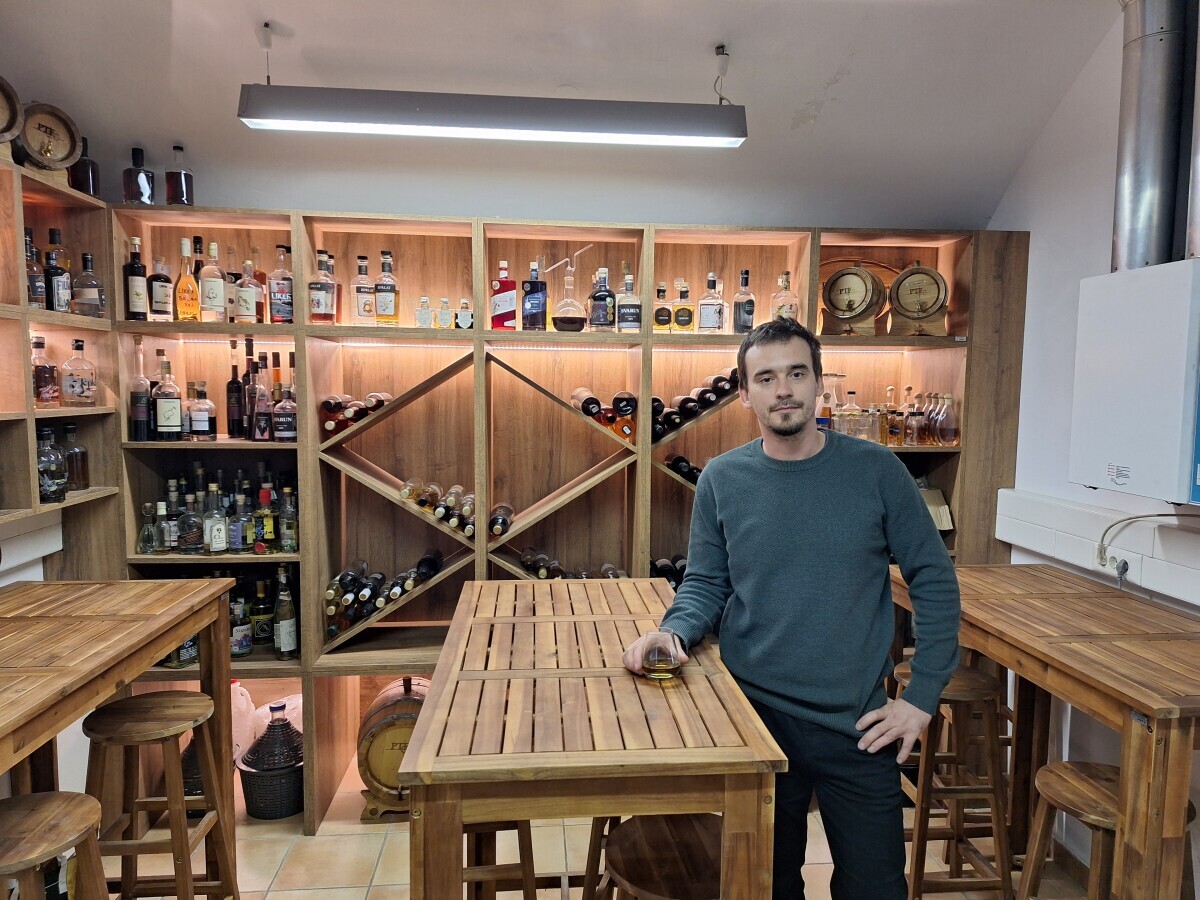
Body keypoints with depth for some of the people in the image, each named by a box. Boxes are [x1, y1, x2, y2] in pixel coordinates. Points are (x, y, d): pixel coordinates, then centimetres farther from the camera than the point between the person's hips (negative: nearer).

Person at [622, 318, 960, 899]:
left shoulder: (875, 469, -6)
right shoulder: (722, 479, -3)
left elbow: (934, 581, -2)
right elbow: (705, 583, 5)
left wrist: (921, 697, -5)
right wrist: (674, 631, -15)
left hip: (857, 723, -1)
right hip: (755, 717, 1)